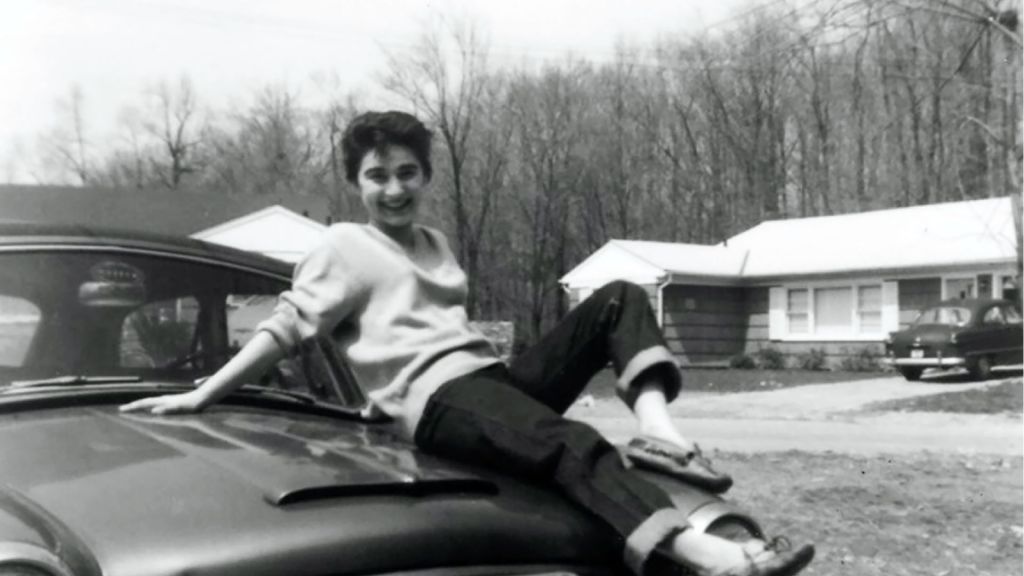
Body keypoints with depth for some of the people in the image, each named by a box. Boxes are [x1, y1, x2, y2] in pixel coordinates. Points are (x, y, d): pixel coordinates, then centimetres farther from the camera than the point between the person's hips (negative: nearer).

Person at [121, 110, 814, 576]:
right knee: (576, 445, -35)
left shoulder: (435, 243, 29)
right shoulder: (345, 246, 8)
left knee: (620, 300, -3)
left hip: (498, 376, 8)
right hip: (438, 399, -8)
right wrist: (202, 395, -4)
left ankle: (655, 427, -28)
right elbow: (284, 328, 4)